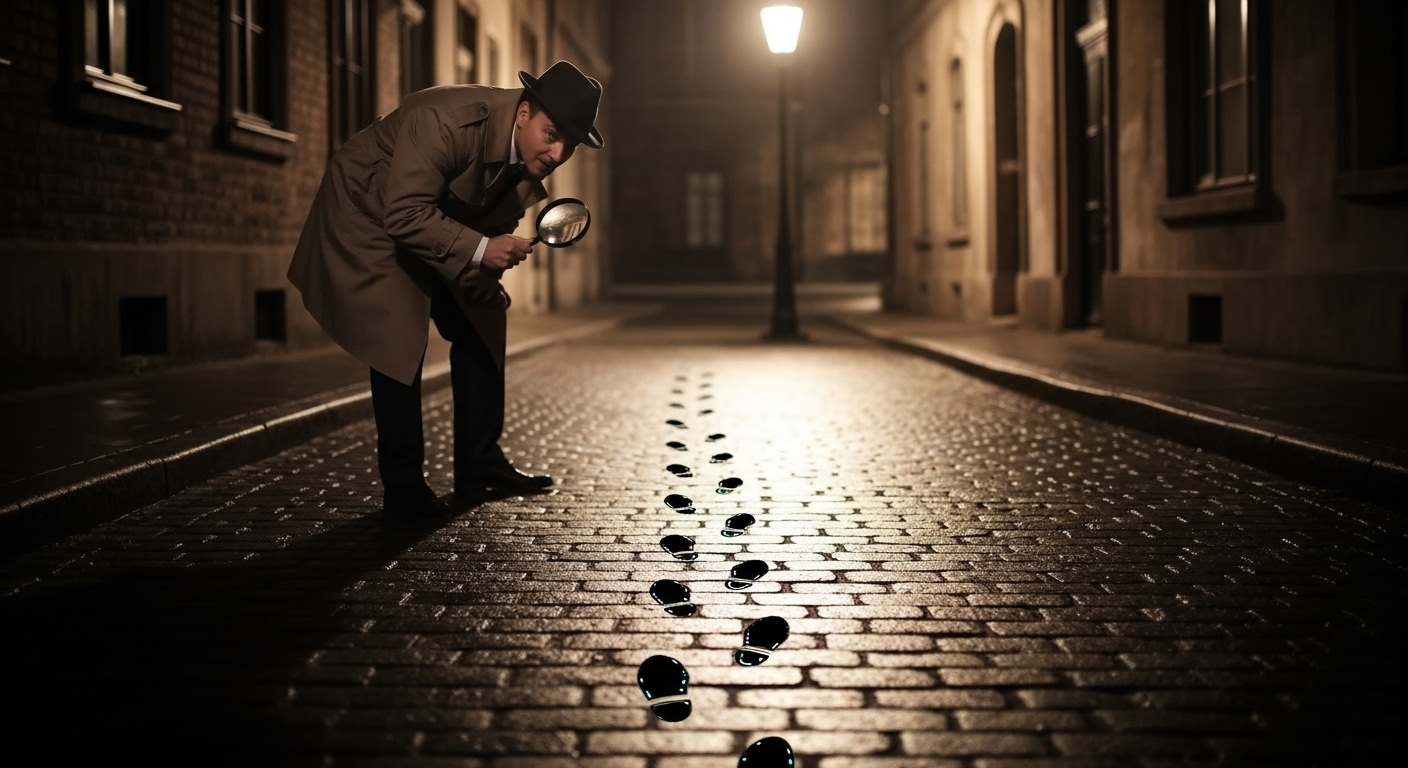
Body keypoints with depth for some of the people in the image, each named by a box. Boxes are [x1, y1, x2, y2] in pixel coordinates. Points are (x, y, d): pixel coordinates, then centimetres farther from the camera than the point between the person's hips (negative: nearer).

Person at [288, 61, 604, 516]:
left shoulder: (534, 152, -12)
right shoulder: (447, 120, -36)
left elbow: (497, 217, 4)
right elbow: (404, 215, -35)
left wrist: (488, 268, -14)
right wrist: (478, 250, -42)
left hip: (440, 219, 8)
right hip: (370, 218, -8)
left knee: (481, 323, 4)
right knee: (399, 342, -16)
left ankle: (479, 465, 14)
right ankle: (402, 487, -7)